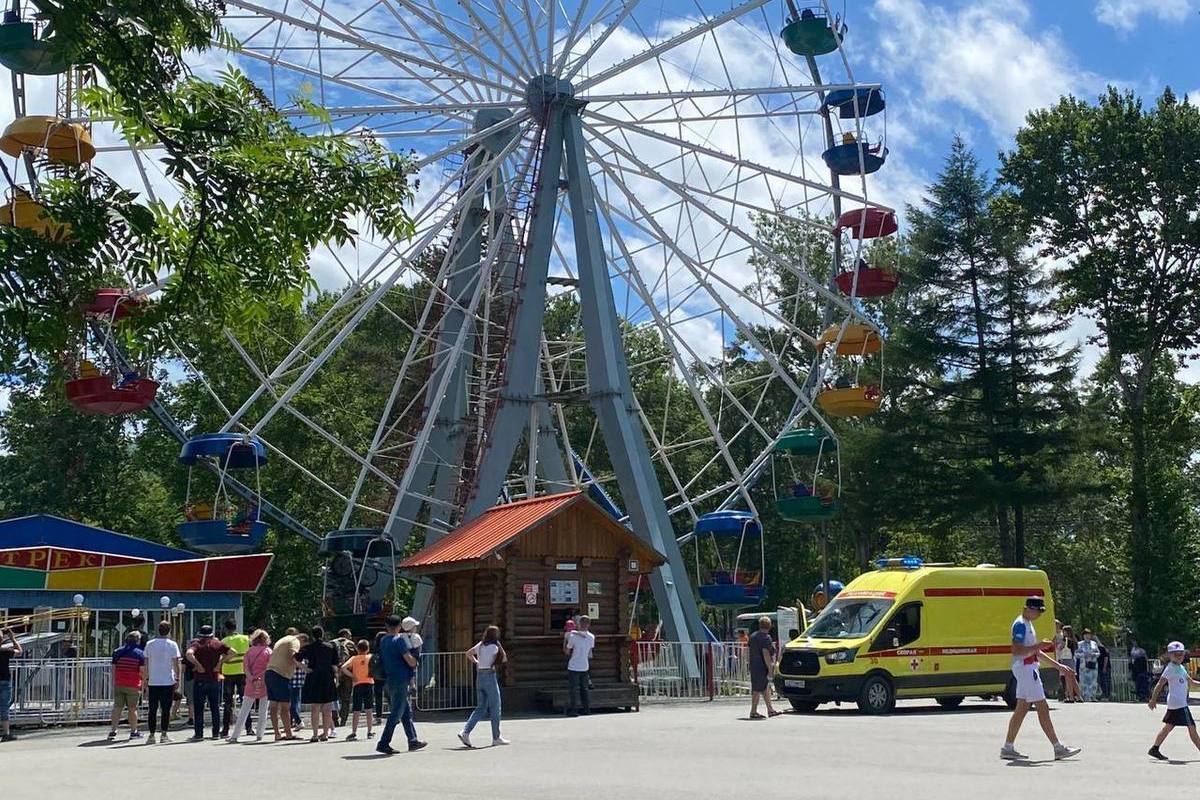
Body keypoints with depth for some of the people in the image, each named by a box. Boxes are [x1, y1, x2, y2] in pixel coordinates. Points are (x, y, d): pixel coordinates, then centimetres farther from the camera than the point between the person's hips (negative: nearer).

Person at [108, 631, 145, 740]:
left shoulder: (117, 652, 8)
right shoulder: (140, 653, -2)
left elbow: (113, 669, 6)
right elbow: (143, 671, -5)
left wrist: (113, 684, 11)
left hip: (119, 685, 3)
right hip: (133, 686, -3)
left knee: (117, 707, 5)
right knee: (133, 708, 4)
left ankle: (113, 731, 0)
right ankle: (133, 731, 8)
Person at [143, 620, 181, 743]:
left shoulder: (149, 644, 5)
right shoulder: (172, 644, -3)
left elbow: (145, 664, 6)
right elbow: (177, 664, -5)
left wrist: (146, 679, 13)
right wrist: (178, 679, 1)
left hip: (153, 682, 2)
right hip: (168, 681, -2)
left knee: (153, 710, 6)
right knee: (166, 709, 3)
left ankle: (151, 735, 5)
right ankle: (164, 735, 1)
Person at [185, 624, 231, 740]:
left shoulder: (197, 644, -2)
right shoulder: (217, 644, 5)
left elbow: (189, 654, -22)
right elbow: (231, 652, -4)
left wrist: (198, 665, -13)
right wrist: (220, 662, 0)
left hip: (200, 680, -2)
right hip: (215, 679, 2)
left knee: (198, 709, 2)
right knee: (215, 708, 10)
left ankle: (198, 734, 0)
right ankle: (216, 733, 10)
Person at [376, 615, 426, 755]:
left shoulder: (382, 641, 11)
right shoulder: (399, 640, -13)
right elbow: (409, 660, -17)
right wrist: (415, 663, 5)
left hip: (390, 679, 8)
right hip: (401, 680, -8)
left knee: (406, 712, 15)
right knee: (396, 713, -5)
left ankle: (413, 741, 19)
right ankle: (383, 743, -7)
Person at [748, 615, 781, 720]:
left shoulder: (753, 636, 12)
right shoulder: (766, 637, -14)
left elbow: (748, 648, 19)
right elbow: (765, 653, -21)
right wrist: (770, 668, -20)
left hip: (753, 666, 9)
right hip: (761, 667, -9)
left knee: (766, 688, 17)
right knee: (758, 690, -5)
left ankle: (770, 710, 23)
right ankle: (753, 712, -2)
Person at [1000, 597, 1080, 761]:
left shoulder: (1027, 624, 18)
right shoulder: (1020, 624, -14)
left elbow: (1035, 651, 23)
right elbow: (1017, 650, -22)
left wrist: (1057, 665, 22)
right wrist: (1039, 645, -24)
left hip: (1029, 669, 10)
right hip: (1025, 668, -10)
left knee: (1022, 709, 9)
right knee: (1042, 708, -8)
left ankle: (1008, 748, 10)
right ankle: (1059, 748, -5)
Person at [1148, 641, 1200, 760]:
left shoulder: (1181, 668, 15)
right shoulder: (1170, 668, -11)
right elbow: (1159, 684, -14)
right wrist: (1153, 699, -17)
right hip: (1179, 704, -9)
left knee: (1168, 726, 12)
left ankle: (1155, 749, 16)